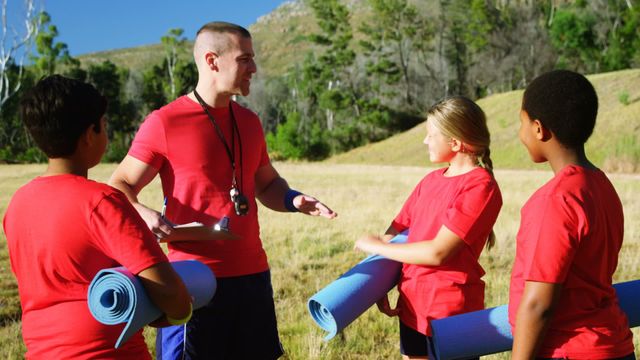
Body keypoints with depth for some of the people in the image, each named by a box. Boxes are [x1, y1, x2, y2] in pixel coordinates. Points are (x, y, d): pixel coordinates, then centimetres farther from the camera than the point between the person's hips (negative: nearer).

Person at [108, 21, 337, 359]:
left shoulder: (249, 122, 11)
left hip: (253, 275, 6)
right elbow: (119, 187, -4)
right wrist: (143, 214, -25)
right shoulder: (164, 123, -8)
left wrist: (293, 201, 2)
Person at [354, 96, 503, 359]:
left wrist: (377, 246, -10)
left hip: (450, 313, -7)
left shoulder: (480, 187, -15)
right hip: (412, 308, 7)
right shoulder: (430, 181, 7)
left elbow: (437, 253, -21)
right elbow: (395, 232, 8)